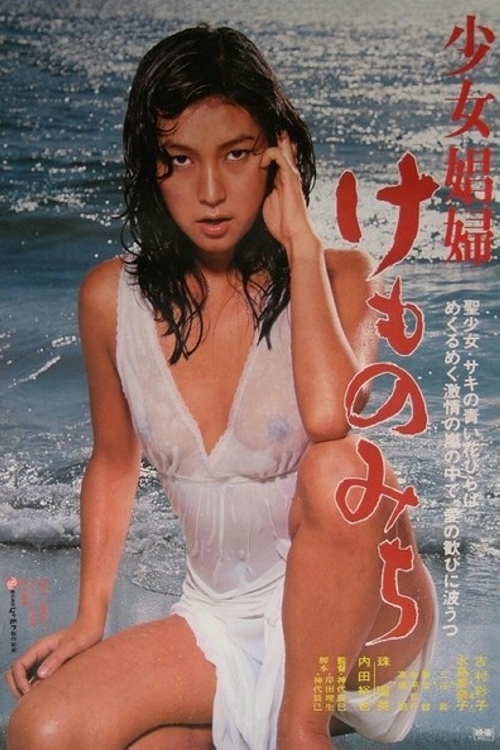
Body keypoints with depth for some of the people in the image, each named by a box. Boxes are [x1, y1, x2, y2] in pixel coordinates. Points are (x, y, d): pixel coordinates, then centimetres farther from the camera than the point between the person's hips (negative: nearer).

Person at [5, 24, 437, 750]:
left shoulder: (335, 276, -10)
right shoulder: (112, 297, -2)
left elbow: (327, 416, -32)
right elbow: (114, 460, 11)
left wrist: (300, 241, -23)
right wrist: (89, 619, 4)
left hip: (359, 619, -2)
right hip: (221, 623, 3)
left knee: (340, 466, -35)